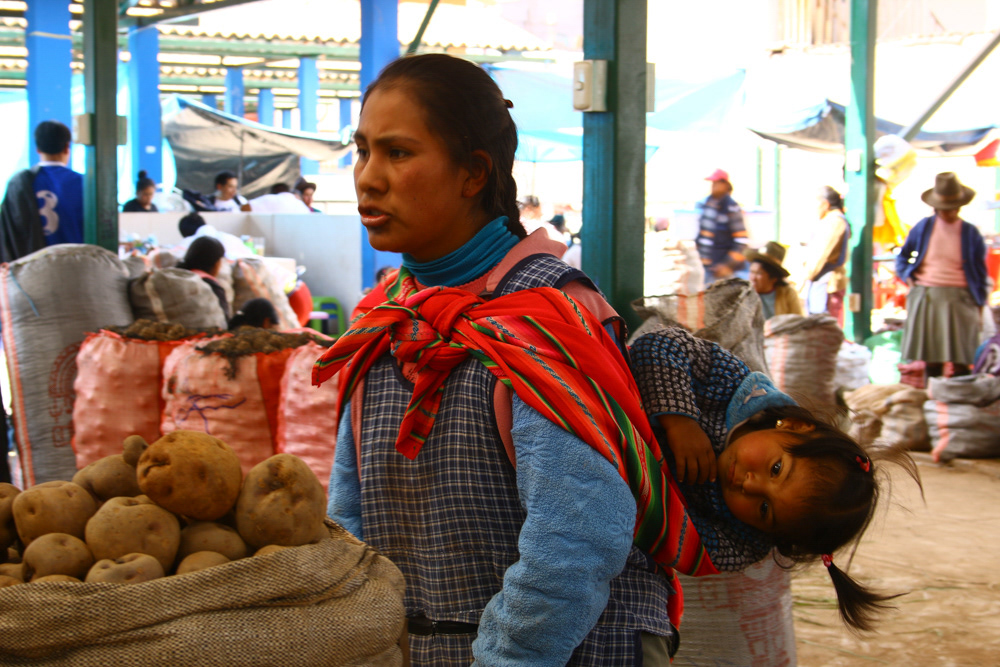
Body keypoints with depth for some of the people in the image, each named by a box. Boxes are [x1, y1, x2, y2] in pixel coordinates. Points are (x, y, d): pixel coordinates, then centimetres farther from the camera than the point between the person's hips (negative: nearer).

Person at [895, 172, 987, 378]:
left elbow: (980, 271, 9)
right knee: (931, 358, 5)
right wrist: (907, 276, 1)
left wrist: (979, 303, 5)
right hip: (926, 298, 2)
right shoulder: (924, 227, 6)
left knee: (960, 358, -5)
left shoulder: (971, 234, 3)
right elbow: (903, 256, 18)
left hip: (959, 299, -2)